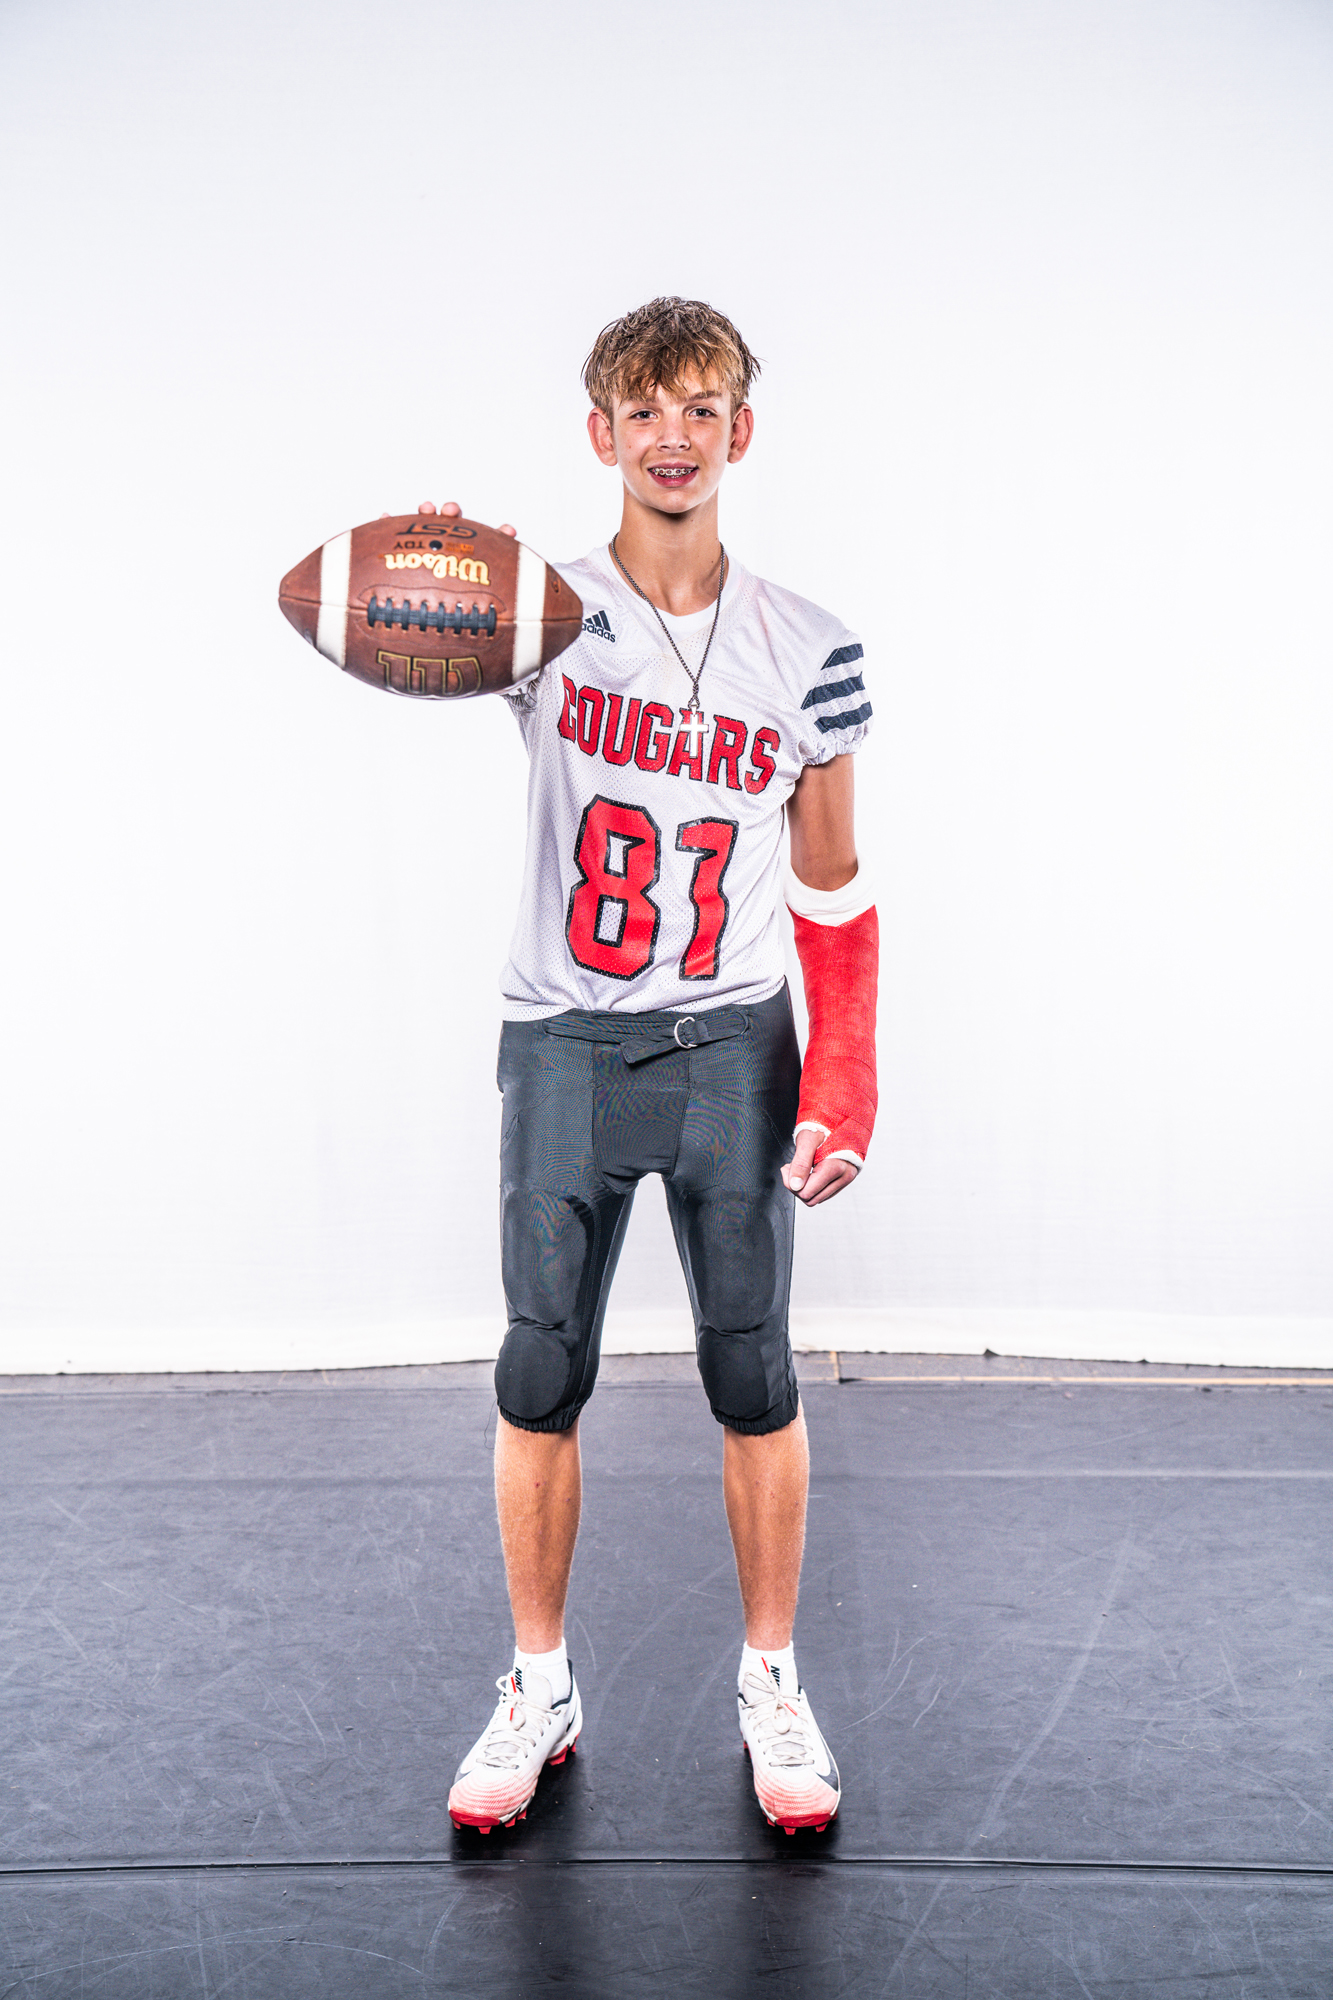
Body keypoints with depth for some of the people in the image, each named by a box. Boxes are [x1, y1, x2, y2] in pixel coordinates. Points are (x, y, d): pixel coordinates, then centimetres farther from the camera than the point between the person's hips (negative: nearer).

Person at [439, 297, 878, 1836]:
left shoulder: (806, 650, 2)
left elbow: (830, 887, 7)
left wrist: (844, 1077, -2)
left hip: (733, 1048, 1)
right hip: (563, 1046, 0)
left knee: (754, 1379, 5)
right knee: (539, 1379, 5)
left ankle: (771, 1684, 23)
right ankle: (539, 1691, 23)